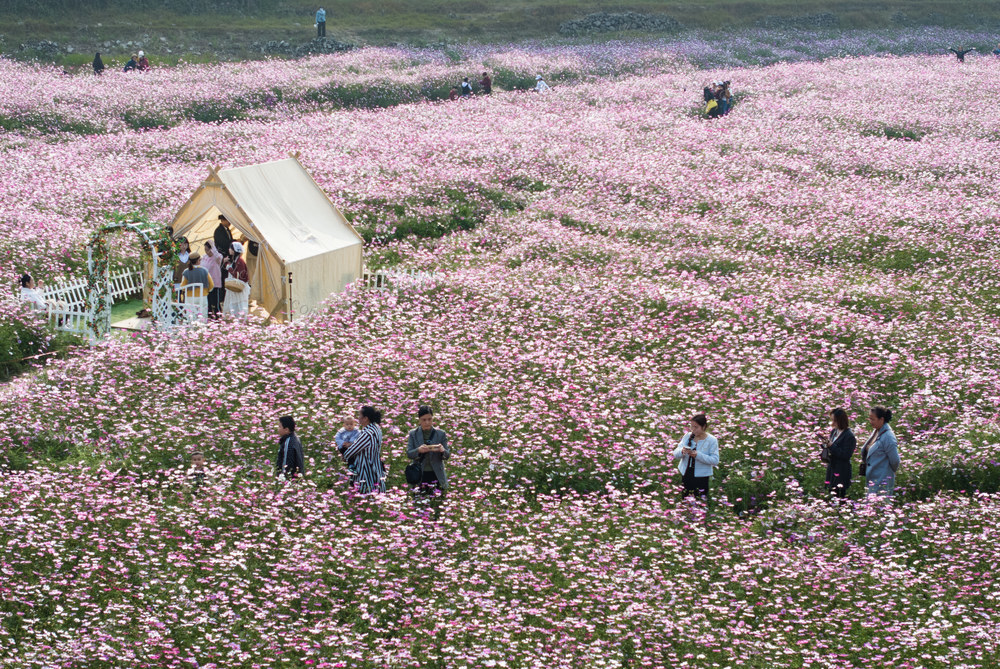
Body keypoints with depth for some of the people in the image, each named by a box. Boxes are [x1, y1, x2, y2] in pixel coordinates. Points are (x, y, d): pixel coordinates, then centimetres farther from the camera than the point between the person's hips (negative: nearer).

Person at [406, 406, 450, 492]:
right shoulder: (413, 434, 5)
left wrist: (442, 450, -22)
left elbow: (447, 456, 2)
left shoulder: (441, 434, 4)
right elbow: (408, 454, -2)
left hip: (437, 475, 0)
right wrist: (419, 450, -23)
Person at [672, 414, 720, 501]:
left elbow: (715, 460, -16)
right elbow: (675, 454, 0)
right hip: (685, 474, 4)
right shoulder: (687, 436, 2)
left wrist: (698, 455, -27)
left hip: (701, 477, -4)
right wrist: (682, 451, -25)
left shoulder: (712, 440, -8)